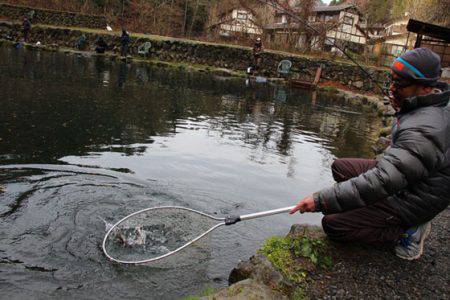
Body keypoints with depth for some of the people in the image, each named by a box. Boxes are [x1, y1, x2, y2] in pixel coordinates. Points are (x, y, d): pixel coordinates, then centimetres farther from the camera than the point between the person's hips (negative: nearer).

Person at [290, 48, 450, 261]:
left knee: (333, 225, -15)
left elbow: (380, 182, -39)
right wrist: (400, 107, 0)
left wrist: (321, 200, -37)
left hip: (411, 201, -10)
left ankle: (407, 231, -3)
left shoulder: (423, 131, -34)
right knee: (340, 167, 12)